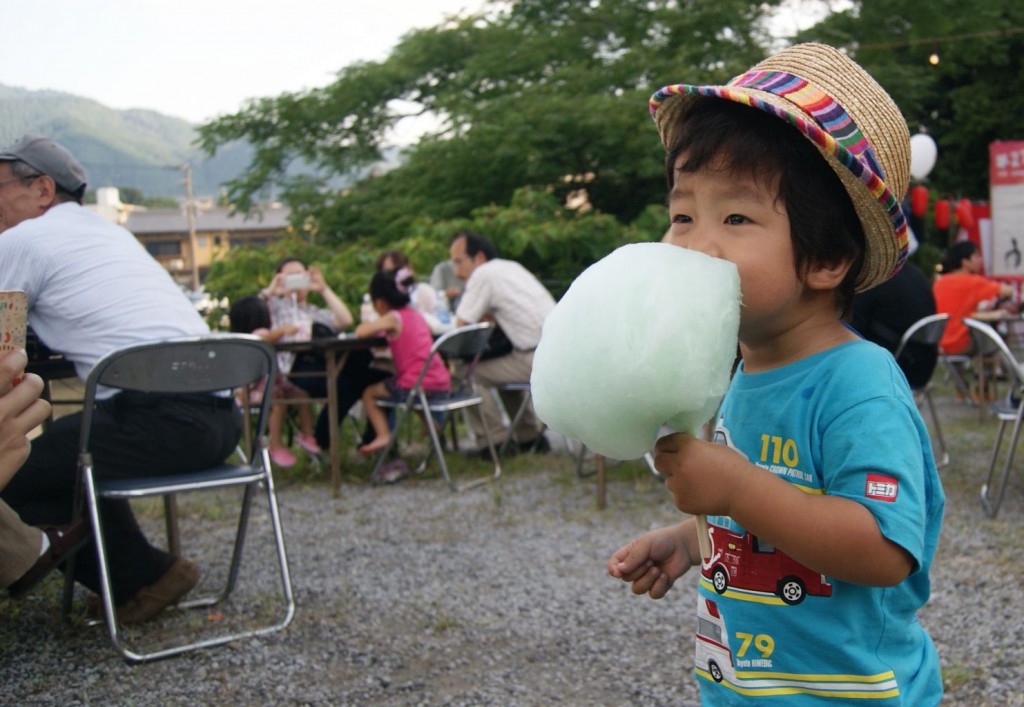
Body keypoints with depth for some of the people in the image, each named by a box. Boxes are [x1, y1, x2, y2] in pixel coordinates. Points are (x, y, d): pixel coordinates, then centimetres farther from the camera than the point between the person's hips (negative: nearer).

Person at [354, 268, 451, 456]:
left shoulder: (393, 318, -8)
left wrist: (372, 326, 3)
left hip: (415, 387, -8)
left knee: (369, 393, 12)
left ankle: (383, 435, -2)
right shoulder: (416, 314, 14)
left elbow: (361, 332, -17)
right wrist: (382, 330, 23)